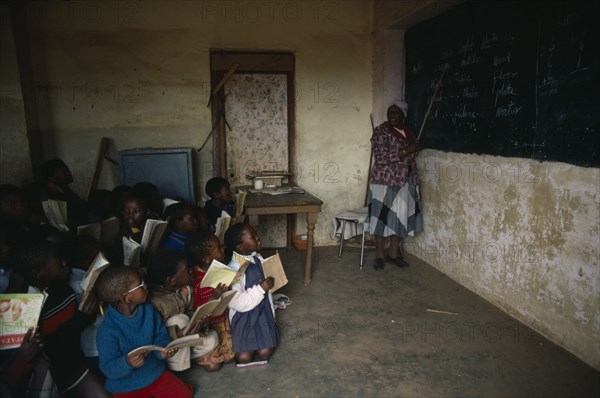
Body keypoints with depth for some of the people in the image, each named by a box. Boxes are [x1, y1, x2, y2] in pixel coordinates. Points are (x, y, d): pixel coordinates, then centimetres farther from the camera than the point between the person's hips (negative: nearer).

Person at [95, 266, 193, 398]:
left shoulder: (148, 310, -9)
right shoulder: (108, 330, -27)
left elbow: (161, 337, -3)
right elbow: (108, 369, -21)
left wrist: (163, 350, -25)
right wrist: (127, 363, -41)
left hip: (154, 373, 5)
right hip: (126, 386, -4)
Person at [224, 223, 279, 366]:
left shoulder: (258, 259, -3)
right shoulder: (233, 270, -24)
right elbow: (237, 303, -25)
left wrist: (271, 315, 14)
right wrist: (260, 289, -30)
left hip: (263, 313, 4)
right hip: (243, 318, -4)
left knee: (264, 353, -7)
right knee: (244, 358, -9)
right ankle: (243, 342, 21)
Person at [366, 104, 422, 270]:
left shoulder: (409, 133, 11)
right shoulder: (381, 131, -10)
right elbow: (380, 158, -21)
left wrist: (415, 180, 12)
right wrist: (405, 151, -22)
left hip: (405, 182, 6)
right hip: (385, 182, -6)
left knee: (401, 217, 11)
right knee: (382, 217, 1)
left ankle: (394, 253, 24)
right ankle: (380, 256, 12)